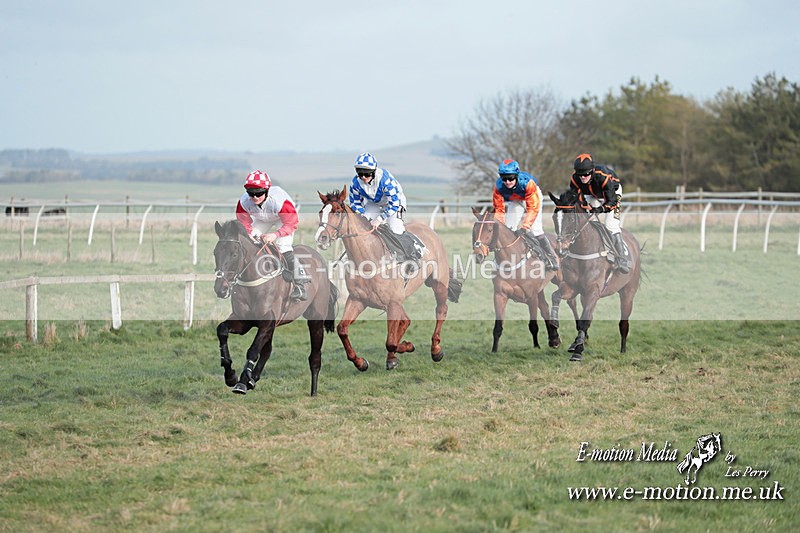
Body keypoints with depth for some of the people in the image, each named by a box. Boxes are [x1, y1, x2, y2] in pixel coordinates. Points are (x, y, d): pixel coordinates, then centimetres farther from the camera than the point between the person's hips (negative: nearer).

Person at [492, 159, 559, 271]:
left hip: (532, 197, -4)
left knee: (535, 230, -16)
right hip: (514, 202, 4)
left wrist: (524, 227, -45)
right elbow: (498, 209, -19)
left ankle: (551, 260, -9)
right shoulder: (499, 186, -29)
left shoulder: (526, 183, -40)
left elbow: (533, 208, -39)